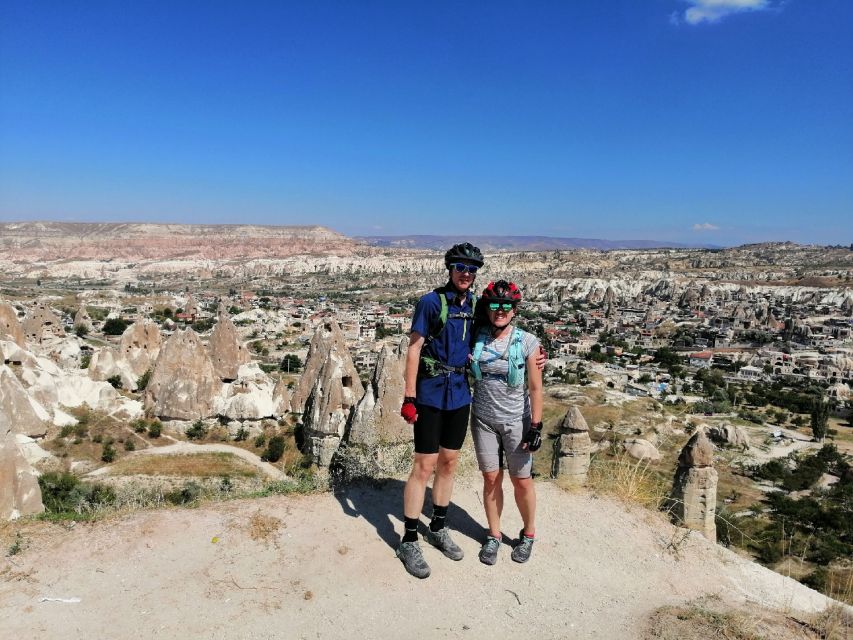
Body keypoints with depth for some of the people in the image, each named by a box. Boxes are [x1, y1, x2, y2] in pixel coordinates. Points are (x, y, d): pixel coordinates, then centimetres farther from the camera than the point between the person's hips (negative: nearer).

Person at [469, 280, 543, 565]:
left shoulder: (527, 342, -10)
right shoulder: (476, 338, -3)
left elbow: (535, 388, -7)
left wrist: (536, 426, -9)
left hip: (516, 422, -2)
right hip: (483, 420, 2)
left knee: (522, 480, 9)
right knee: (491, 478, 10)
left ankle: (528, 534, 32)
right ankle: (493, 535, 28)